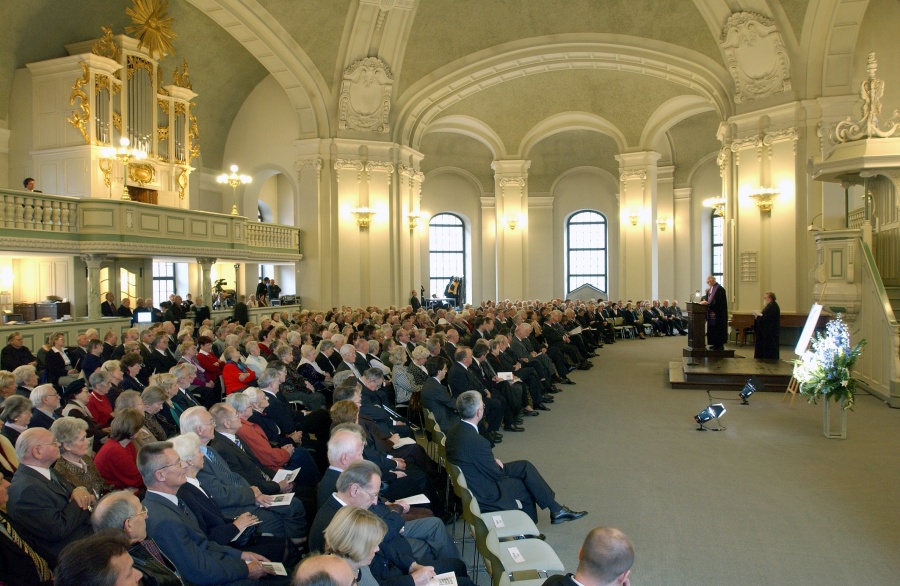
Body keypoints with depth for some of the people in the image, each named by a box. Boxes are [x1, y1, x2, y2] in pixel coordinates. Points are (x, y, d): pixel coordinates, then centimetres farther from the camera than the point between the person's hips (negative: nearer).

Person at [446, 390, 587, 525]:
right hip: (484, 493, -9)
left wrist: (493, 461, 1)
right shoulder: (476, 441, -34)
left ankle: (556, 509, 22)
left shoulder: (455, 431, -5)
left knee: (525, 466, 13)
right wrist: (498, 464, 1)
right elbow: (496, 474, -20)